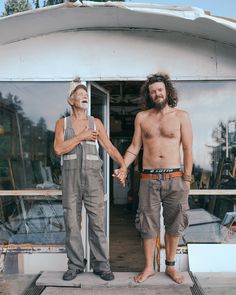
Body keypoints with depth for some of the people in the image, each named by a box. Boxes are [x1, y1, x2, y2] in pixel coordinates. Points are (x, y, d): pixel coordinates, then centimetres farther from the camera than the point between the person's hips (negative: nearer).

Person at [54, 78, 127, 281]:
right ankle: (75, 264, 16)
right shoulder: (62, 123, 9)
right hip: (71, 176, 0)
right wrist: (81, 136, -8)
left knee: (97, 222, -1)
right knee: (72, 222, 4)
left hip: (92, 175, 0)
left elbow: (110, 147, 2)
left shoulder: (96, 123, 9)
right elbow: (58, 149, -5)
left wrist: (123, 165, -13)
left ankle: (101, 264, 8)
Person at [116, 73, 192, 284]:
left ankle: (170, 266, 24)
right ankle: (149, 267, 20)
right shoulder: (142, 117, 8)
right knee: (148, 224, 6)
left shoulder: (181, 116, 3)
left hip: (175, 178, -1)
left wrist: (187, 178, -5)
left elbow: (188, 149, 1)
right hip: (149, 179, 1)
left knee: (174, 223, 7)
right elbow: (134, 147, 9)